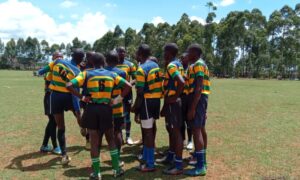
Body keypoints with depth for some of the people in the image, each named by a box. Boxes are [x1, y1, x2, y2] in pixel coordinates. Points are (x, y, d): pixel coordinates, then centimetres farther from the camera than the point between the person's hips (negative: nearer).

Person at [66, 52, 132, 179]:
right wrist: (119, 99, 2)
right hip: (106, 109, 1)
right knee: (111, 139, 18)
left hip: (92, 109, -1)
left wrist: (81, 97, -3)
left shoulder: (87, 74, -1)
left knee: (94, 141, 9)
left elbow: (69, 86, -11)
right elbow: (128, 86, -1)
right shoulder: (112, 75, 5)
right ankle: (116, 169, 22)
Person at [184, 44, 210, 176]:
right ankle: (202, 160, 25)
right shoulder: (201, 64, 19)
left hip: (197, 99, -11)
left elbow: (198, 88, -21)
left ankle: (200, 166, -6)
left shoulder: (197, 65, -13)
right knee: (201, 129, 14)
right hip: (202, 97, 11)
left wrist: (192, 107, -24)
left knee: (196, 130, -10)